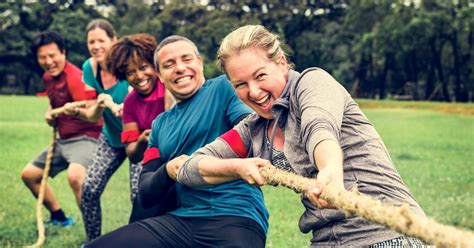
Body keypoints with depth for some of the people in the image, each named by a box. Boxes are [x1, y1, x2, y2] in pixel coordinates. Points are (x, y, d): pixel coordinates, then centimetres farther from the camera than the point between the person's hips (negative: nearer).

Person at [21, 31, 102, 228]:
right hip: (63, 139, 10)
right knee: (29, 174, 17)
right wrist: (50, 114, 6)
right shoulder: (47, 78, 7)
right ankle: (59, 218, 34)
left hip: (86, 138, -10)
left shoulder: (75, 78, -20)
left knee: (75, 176, -38)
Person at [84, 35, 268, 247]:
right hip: (181, 220, 6)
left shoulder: (223, 88, 5)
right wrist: (167, 171, -4)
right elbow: (145, 195, 17)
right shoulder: (160, 123, 21)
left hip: (237, 217, -5)